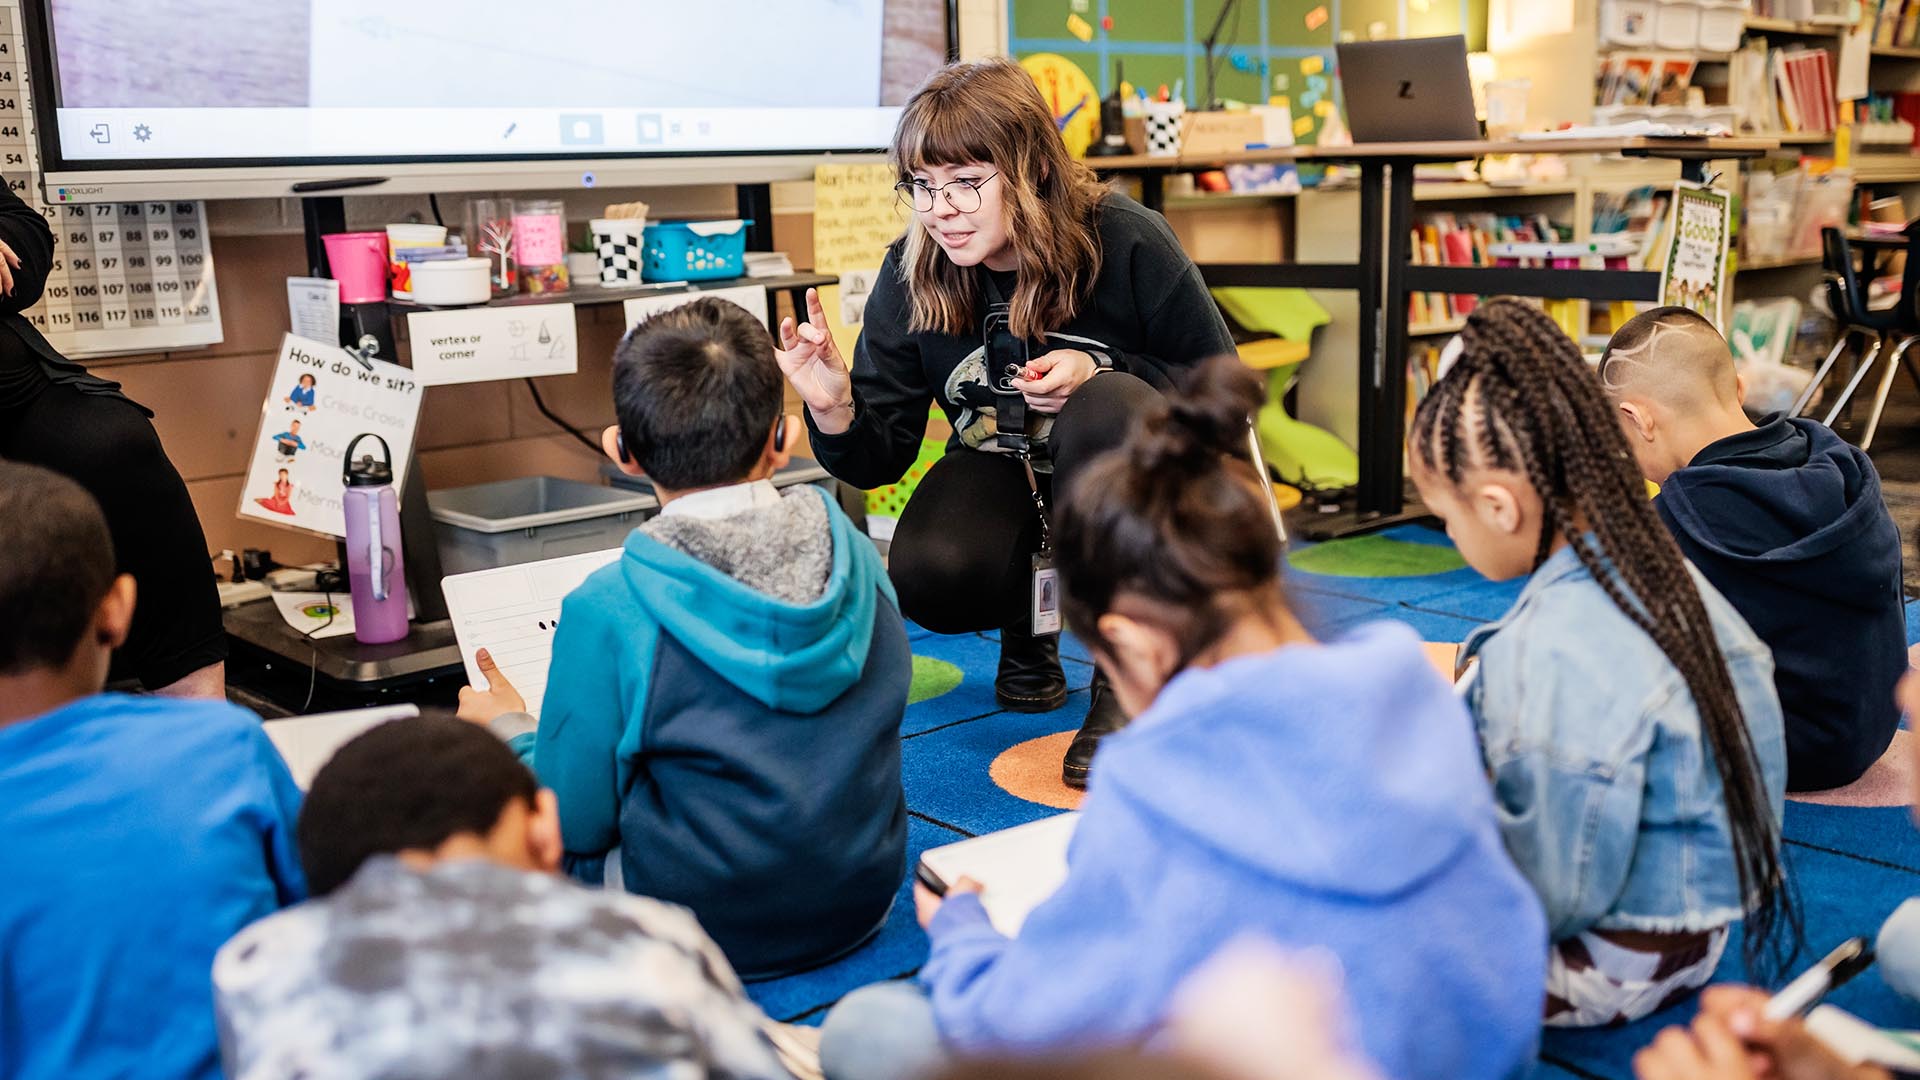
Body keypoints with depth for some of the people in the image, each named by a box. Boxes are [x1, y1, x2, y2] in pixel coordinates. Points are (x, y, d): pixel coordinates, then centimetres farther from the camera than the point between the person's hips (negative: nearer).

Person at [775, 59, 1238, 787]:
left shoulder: (1127, 245, -21)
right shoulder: (910, 277, -13)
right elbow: (881, 460, -10)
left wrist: (1100, 375, -27)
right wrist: (836, 410, -34)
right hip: (1004, 475, 2)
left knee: (1104, 412, -37)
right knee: (928, 579, -30)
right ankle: (1028, 623, 9)